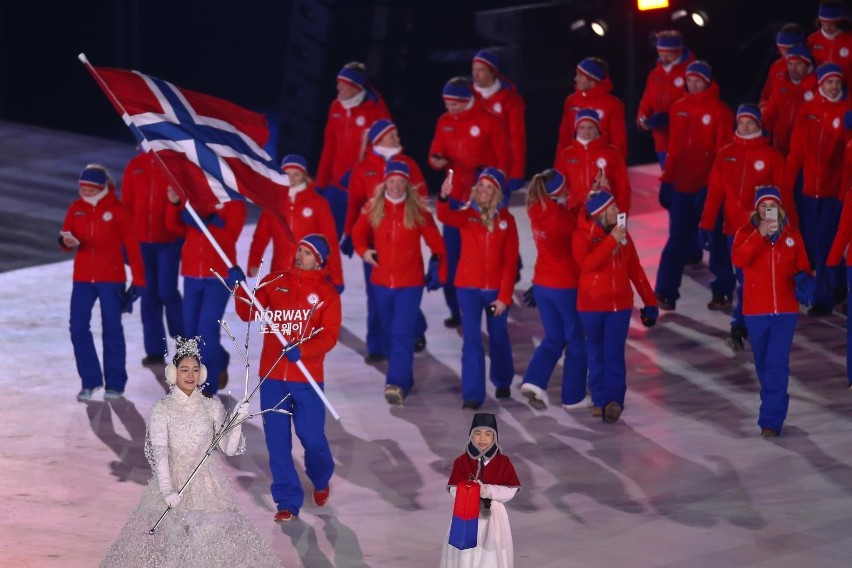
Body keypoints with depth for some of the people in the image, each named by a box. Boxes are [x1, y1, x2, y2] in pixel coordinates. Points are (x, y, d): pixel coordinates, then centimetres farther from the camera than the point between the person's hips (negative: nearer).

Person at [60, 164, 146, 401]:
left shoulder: (116, 209, -7)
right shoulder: (76, 208, 3)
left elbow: (131, 245, -5)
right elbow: (67, 236, 5)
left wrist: (138, 279, -7)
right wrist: (67, 242, -21)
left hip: (111, 278, -3)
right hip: (82, 278, 4)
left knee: (112, 329, 4)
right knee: (78, 328, -2)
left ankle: (115, 384, 13)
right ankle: (90, 380, 11)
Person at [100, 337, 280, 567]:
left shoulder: (213, 407, 5)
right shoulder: (161, 409, -2)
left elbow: (229, 448, 2)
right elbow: (159, 451, -13)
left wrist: (236, 423, -16)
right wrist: (166, 489, -26)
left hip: (208, 484, 2)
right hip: (173, 480, -2)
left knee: (213, 538, -7)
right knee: (171, 540, -11)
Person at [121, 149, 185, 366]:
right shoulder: (134, 166, 8)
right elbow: (127, 204, 9)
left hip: (169, 240, -4)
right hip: (141, 241, 4)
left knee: (167, 291, -9)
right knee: (148, 296, 5)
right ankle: (155, 351, 11)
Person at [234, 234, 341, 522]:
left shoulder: (327, 294, 0)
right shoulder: (274, 282, 6)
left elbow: (329, 336, -8)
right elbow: (248, 313, -1)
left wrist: (302, 350, -25)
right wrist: (240, 289, -19)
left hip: (307, 379, -2)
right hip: (272, 375, 2)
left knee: (312, 438, 4)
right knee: (277, 440, 1)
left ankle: (321, 481, 36)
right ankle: (287, 501, 12)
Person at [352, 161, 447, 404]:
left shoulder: (417, 211, -6)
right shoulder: (373, 209, 1)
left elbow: (436, 243, 1)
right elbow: (359, 233, 15)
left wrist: (439, 272, 0)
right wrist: (363, 250, -4)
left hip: (410, 284, -4)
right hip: (381, 282, 4)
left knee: (402, 334, -15)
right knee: (389, 334, 15)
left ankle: (397, 384, -23)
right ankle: (403, 379, 31)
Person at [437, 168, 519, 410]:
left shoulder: (506, 219, -1)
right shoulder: (467, 214, -3)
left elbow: (511, 261, -2)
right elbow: (446, 217, -27)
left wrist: (504, 296, -7)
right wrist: (444, 198, -49)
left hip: (496, 289, 1)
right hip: (469, 287, -1)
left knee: (498, 338, 16)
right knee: (471, 340, -6)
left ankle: (502, 382, 40)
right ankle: (472, 394, -3)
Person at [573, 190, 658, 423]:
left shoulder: (622, 233, 5)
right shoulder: (582, 235, -8)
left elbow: (635, 269, 10)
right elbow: (587, 263, -25)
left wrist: (650, 301, 10)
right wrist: (612, 240, -27)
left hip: (620, 304, 2)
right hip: (592, 305, -2)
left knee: (614, 353, -7)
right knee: (596, 353, 7)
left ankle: (614, 401, -11)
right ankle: (600, 400, 15)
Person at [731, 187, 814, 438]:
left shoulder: (792, 235, 2)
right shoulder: (746, 233, -2)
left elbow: (802, 267, 10)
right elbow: (738, 260, -20)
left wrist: (804, 281, -13)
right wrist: (760, 234, -27)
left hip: (785, 310, -1)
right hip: (756, 311, 1)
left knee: (777, 364, -10)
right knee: (763, 363, 14)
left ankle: (771, 419, -10)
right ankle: (773, 405, 36)